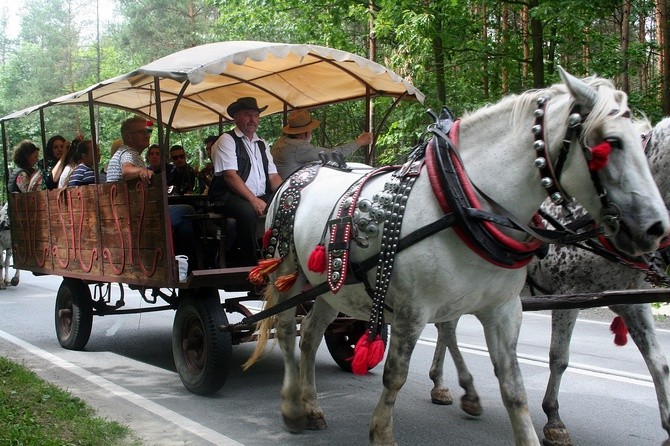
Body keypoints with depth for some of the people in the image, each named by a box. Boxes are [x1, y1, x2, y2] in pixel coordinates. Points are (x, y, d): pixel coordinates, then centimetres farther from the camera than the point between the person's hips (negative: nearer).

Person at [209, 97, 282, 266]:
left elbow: (273, 177, 15)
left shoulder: (262, 144, 21)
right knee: (247, 212, -38)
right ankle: (251, 265, -25)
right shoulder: (227, 140, 0)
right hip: (229, 198, -6)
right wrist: (254, 200, -22)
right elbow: (230, 176, -12)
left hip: (261, 199, 6)